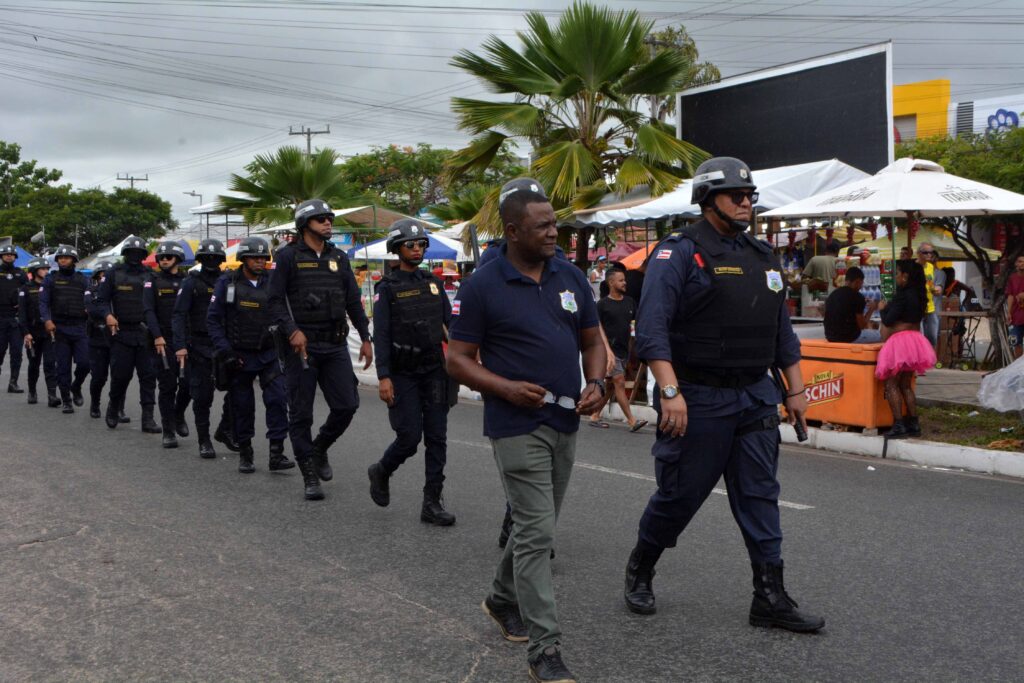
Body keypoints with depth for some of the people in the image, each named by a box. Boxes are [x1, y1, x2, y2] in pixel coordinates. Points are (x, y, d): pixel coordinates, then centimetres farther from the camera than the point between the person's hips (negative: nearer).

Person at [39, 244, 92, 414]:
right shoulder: (51, 279, 7)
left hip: (79, 328, 1)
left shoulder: (83, 279, 11)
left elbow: (89, 301, 4)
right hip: (59, 329, -1)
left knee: (84, 363, -9)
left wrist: (89, 310, -15)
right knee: (63, 366, 1)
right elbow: (43, 302, -1)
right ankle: (66, 401, 10)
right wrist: (47, 320, -16)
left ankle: (76, 388, 19)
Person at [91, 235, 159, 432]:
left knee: (148, 375, -1)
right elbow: (99, 301, 1)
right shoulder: (114, 274, 3)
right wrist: (107, 315, -19)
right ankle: (113, 409, 26)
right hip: (122, 333, -2)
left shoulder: (150, 276, 9)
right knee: (120, 375, 0)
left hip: (146, 334, 2)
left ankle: (148, 418, 3)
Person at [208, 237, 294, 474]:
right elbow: (213, 319, -3)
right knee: (243, 407, 6)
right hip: (240, 357, -1)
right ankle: (245, 454, 21)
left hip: (269, 354, 2)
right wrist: (225, 351, -12)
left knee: (277, 399, -11)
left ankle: (276, 454, -8)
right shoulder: (227, 284, -4)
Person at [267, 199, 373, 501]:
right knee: (301, 413, 1)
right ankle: (310, 477, 12)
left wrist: (365, 338, 9)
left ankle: (319, 448, 27)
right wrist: (292, 331, -20)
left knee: (346, 406, -1)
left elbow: (353, 301, 15)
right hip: (302, 344, -4)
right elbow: (276, 300, -6)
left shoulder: (339, 257, 13)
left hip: (335, 344, 4)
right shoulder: (289, 256, -2)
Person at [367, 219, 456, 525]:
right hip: (403, 375, -4)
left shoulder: (433, 283, 10)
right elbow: (381, 335, -9)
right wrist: (383, 377, -17)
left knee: (436, 438, 1)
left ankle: (432, 503, 7)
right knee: (410, 437, -6)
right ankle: (381, 472, 24)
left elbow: (449, 323, 13)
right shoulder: (387, 288, -3)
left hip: (434, 372, 4)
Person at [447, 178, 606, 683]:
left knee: (536, 526, 19)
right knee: (537, 534, -8)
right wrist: (506, 388, -21)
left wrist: (596, 384, -5)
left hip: (565, 423, 6)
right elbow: (458, 359, -6)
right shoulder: (483, 286, -8)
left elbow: (592, 340, 14)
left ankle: (503, 600, 43)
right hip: (518, 426, -6)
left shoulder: (571, 277, 7)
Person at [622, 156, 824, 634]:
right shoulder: (680, 253, -9)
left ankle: (770, 598, 12)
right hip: (699, 398, -6)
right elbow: (652, 327, -18)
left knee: (760, 495, 6)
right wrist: (670, 392, -26)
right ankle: (639, 571, 27)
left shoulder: (762, 256, 14)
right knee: (681, 494, 4)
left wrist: (795, 389, 15)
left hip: (757, 397, 6)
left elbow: (782, 330, 20)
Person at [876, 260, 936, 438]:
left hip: (900, 340, -9)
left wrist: (883, 309, 4)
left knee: (891, 385, -5)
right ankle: (913, 424, 13)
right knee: (906, 385, 15)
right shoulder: (918, 295, 12)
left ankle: (899, 425, -11)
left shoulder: (902, 295, -16)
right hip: (914, 339, 9)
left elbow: (888, 321, -16)